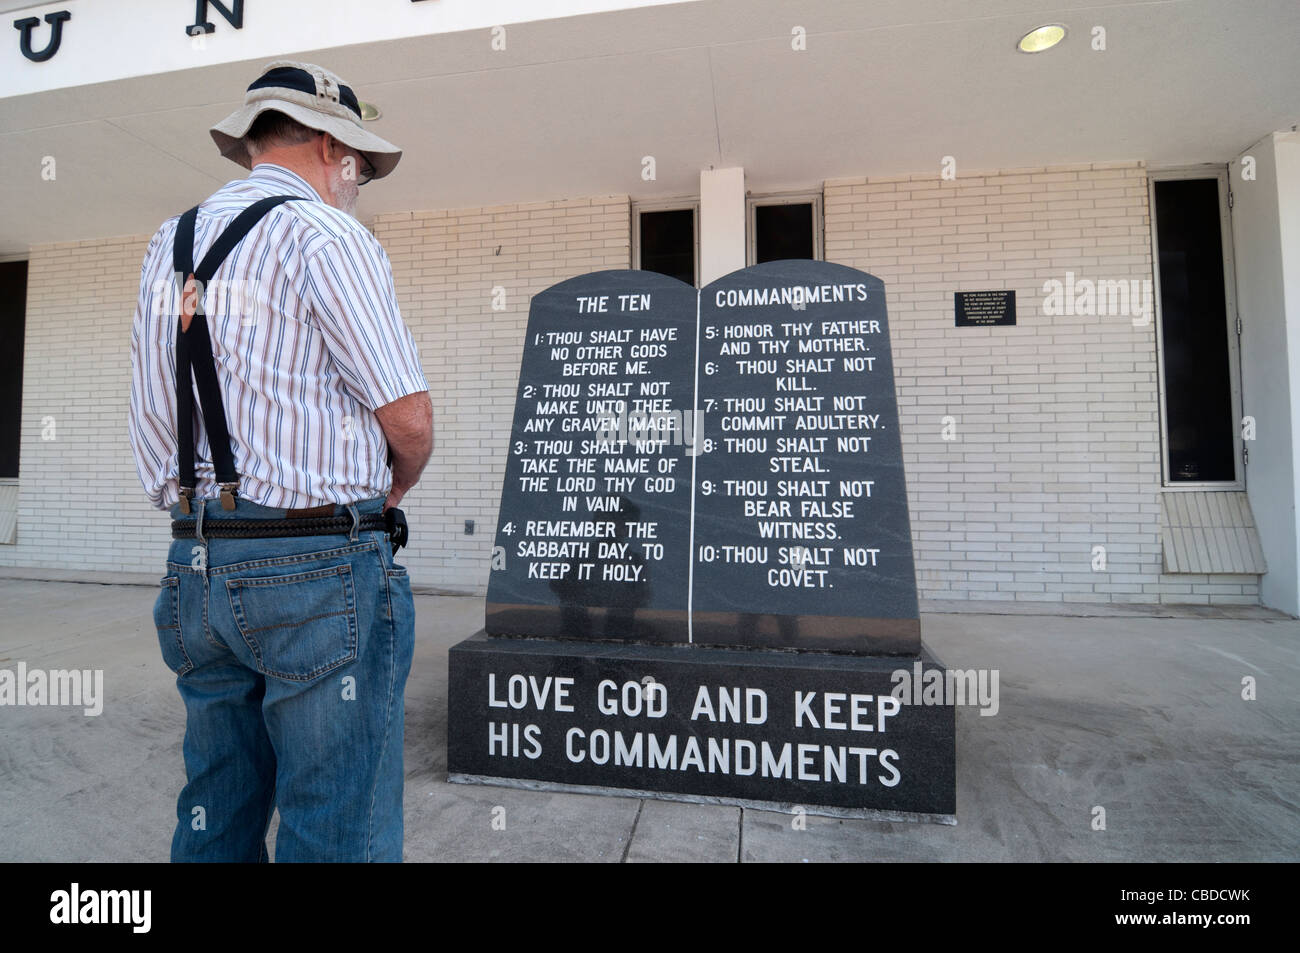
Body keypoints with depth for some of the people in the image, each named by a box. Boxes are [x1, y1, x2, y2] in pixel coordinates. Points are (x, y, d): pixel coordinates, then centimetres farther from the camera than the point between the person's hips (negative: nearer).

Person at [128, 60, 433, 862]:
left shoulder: (169, 246, 16)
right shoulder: (326, 236, -8)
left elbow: (155, 418, 17)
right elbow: (410, 420, -13)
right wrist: (388, 494, 6)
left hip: (196, 567, 8)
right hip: (318, 567, -8)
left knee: (215, 822, 21)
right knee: (338, 833, 5)